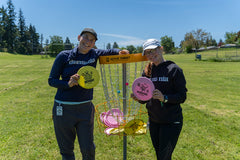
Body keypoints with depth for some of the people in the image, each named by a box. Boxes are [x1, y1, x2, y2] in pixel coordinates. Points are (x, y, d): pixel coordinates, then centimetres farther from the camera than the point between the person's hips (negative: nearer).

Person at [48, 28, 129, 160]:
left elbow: (108, 51, 21)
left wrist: (119, 52, -1)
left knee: (88, 149, 11)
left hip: (85, 108, 2)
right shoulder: (64, 56, -5)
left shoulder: (94, 54, 2)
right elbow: (51, 80, -2)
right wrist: (68, 84, -21)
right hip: (63, 109, -1)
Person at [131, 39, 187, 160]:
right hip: (153, 120, 5)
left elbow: (182, 96, -12)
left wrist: (164, 98, -28)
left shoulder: (173, 69, -11)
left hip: (171, 122, -5)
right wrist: (139, 98, -14)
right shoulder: (147, 71, 3)